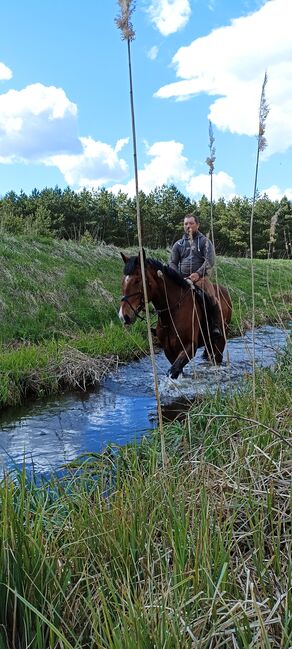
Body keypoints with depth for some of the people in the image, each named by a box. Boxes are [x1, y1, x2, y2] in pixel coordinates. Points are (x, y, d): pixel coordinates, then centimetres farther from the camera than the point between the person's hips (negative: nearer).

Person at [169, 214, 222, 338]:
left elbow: (210, 260, -7)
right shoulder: (178, 244, 17)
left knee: (211, 297, -27)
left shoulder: (204, 241, 7)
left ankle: (216, 327, -15)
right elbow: (173, 263, 13)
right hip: (182, 279, 4)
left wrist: (198, 273, -23)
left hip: (201, 277, -3)